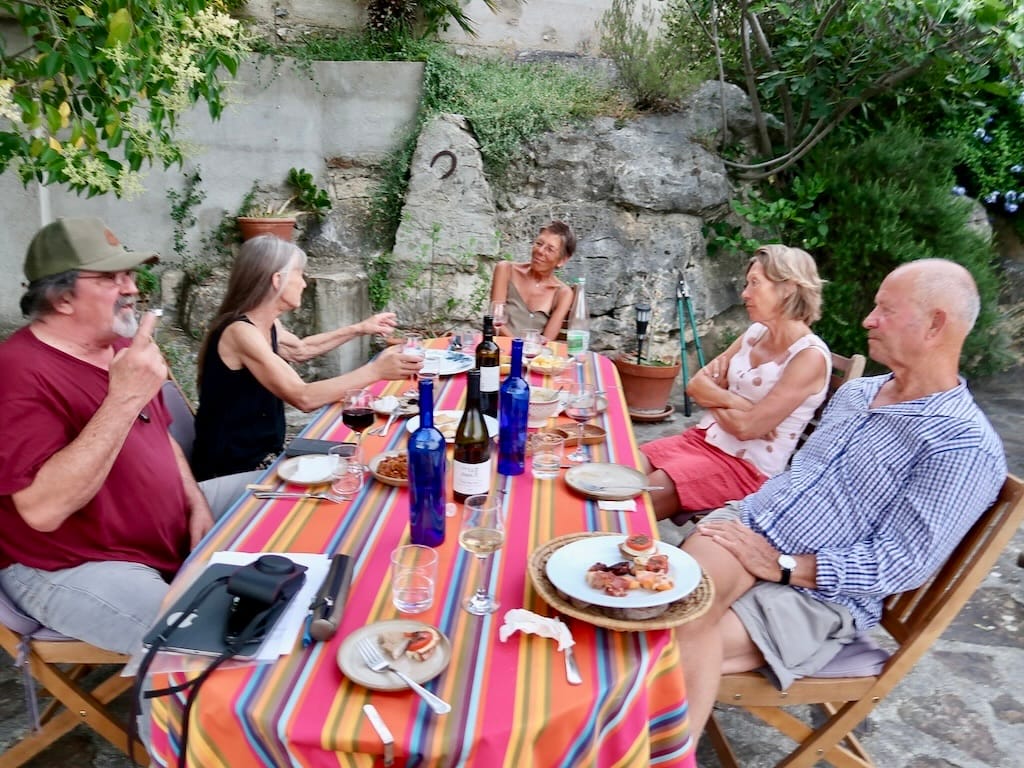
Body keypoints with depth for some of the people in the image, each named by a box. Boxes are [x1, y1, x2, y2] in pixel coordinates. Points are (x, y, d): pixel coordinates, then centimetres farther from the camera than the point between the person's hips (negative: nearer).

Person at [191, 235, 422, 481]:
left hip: (263, 456, 8)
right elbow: (304, 397, -31)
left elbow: (300, 350, 26)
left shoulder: (267, 325, 4)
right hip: (234, 470, -8)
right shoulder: (240, 332, -23)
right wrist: (376, 371, -31)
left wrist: (359, 329, 24)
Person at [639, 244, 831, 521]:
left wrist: (712, 398, -3)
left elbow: (746, 426, -20)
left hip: (748, 466, -7)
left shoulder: (810, 356, -16)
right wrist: (733, 400, -12)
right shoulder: (755, 333, 7)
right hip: (703, 438, 7)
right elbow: (695, 384, 6)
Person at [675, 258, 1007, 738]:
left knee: (684, 644, -25)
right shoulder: (854, 392, 13)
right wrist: (749, 516, 6)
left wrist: (783, 565, -19)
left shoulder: (964, 446, -12)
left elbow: (898, 565, -16)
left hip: (820, 594, -5)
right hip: (750, 527, 6)